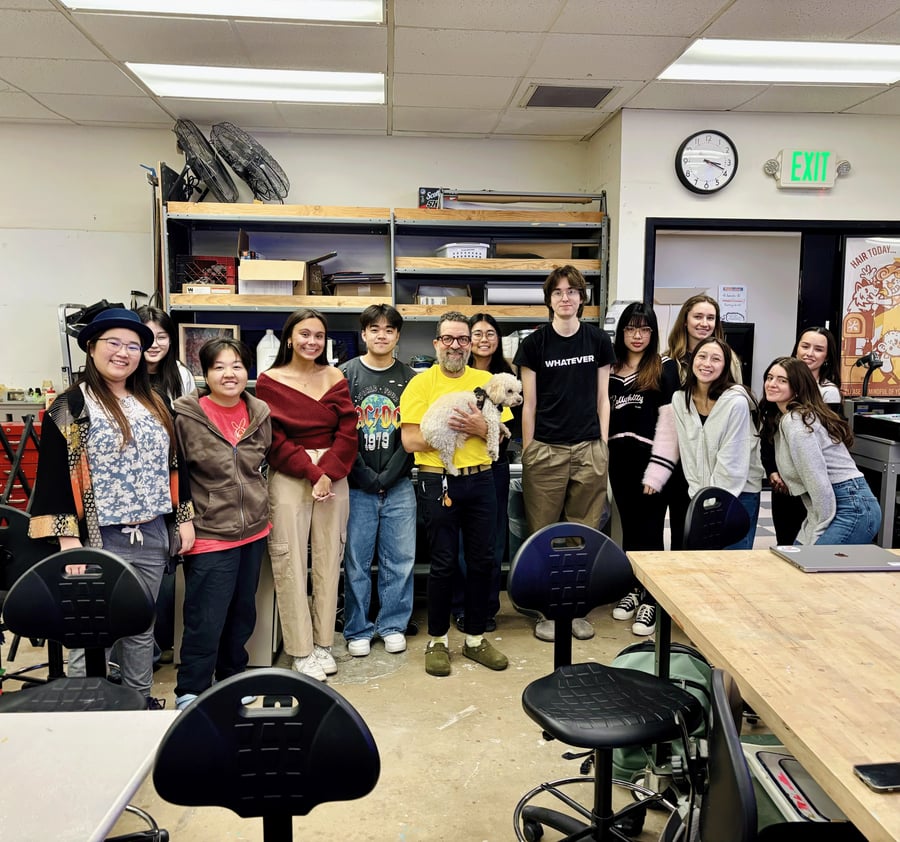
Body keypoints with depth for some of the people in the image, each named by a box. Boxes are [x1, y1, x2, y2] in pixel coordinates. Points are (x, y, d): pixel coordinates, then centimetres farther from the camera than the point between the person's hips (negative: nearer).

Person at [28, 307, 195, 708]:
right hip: (99, 539, -5)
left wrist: (185, 517, 10)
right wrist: (68, 538, -17)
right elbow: (54, 475, -11)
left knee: (142, 627, 17)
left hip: (151, 537, 5)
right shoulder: (70, 406, -6)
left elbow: (173, 464, 14)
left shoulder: (155, 404, 10)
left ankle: (141, 703, 33)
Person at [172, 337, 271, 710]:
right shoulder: (186, 417, -13)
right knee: (205, 621, -1)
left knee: (242, 614, 17)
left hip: (253, 531, 6)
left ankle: (232, 678, 36)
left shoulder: (259, 414, 2)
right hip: (209, 535, -5)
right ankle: (189, 693, 17)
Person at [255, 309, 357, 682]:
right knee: (290, 562, -2)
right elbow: (275, 441, -4)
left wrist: (328, 472, -10)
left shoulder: (335, 378, 8)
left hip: (334, 477, 3)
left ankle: (323, 643, 19)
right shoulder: (270, 381, 0)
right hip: (288, 479, -2)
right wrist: (312, 472, -11)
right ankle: (301, 650, 9)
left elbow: (347, 432, 2)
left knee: (328, 559, 7)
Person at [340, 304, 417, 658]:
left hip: (399, 486, 1)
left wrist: (389, 475, -9)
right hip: (357, 486, -1)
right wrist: (366, 476, -9)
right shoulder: (346, 374, 2)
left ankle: (393, 625, 22)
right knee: (356, 561, 4)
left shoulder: (410, 379, 7)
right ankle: (358, 630, 19)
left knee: (400, 559, 6)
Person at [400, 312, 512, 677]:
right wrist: (449, 428, -15)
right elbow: (410, 440, -10)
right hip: (438, 481, -4)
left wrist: (480, 427, -12)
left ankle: (475, 637, 26)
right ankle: (437, 640, 21)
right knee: (443, 564, 3)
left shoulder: (485, 381, 9)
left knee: (482, 561, 10)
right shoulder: (421, 383, -3)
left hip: (480, 480, 4)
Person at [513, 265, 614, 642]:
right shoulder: (534, 344, 1)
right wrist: (527, 452, 0)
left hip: (589, 449, 2)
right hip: (546, 451, -2)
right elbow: (529, 404, 2)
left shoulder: (598, 341, 7)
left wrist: (603, 444, 5)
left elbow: (602, 398, 11)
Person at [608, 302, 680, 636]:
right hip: (620, 459, 5)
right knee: (629, 528, 13)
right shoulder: (611, 369, 12)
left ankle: (650, 600, 11)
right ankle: (632, 589, 27)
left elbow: (669, 420, -8)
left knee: (650, 530, 0)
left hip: (650, 458, -4)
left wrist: (658, 469, -15)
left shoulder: (665, 368, -2)